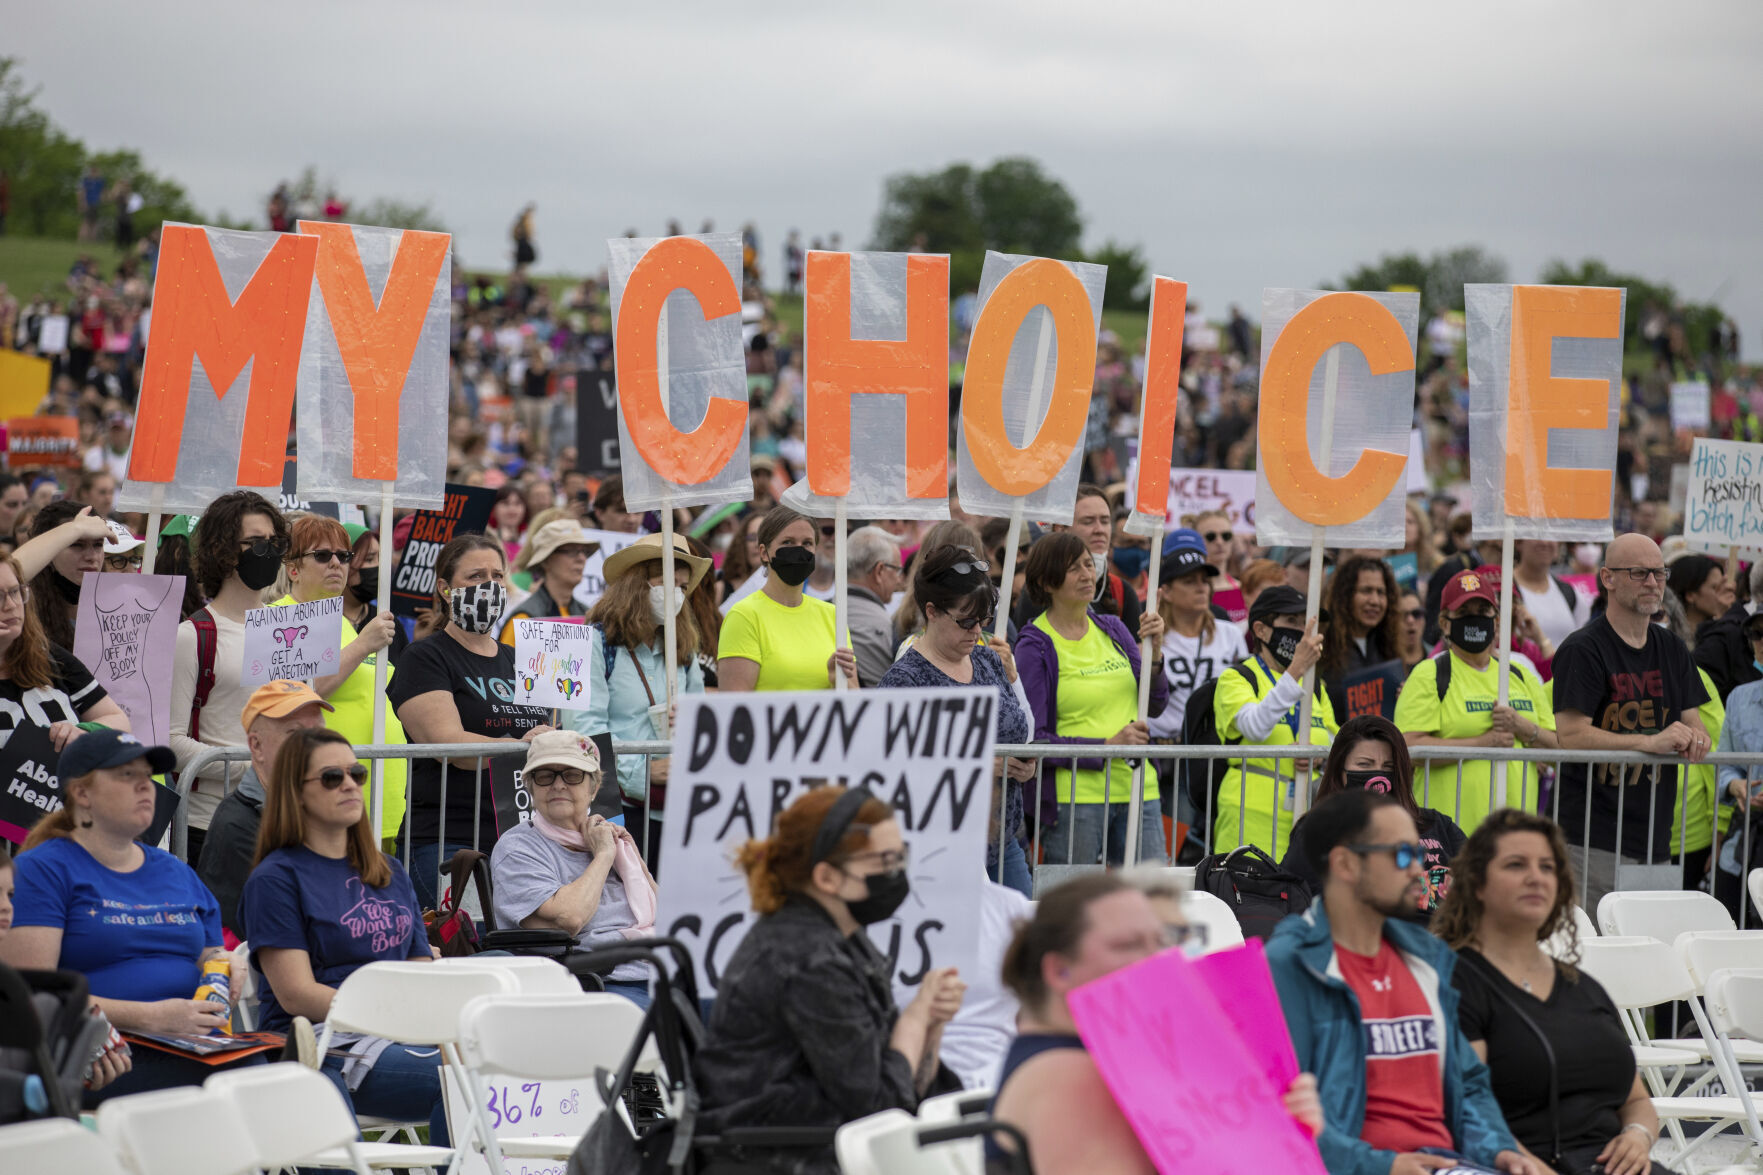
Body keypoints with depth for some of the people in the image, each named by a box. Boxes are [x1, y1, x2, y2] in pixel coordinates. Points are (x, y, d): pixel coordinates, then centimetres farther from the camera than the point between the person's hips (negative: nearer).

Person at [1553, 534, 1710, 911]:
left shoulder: (1672, 650, 16)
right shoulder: (1582, 650, -7)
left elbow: (1694, 723, 18)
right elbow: (1572, 735, -16)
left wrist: (1695, 739, -8)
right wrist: (1650, 742, -24)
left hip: (1655, 838, 7)